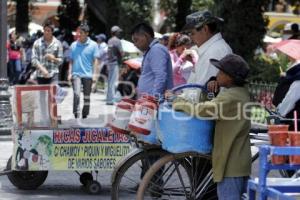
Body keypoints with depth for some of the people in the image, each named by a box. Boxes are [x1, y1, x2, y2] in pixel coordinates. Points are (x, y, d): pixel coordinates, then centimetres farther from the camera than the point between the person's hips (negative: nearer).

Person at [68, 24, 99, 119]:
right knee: (76, 94, -20)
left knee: (87, 97, 8)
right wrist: (70, 73, 5)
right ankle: (76, 114, -21)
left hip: (88, 74, 0)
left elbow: (95, 60, 1)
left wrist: (94, 74, -8)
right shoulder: (74, 45, 8)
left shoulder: (93, 45, 2)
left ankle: (85, 115, 20)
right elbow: (71, 61, 13)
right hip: (76, 74, 0)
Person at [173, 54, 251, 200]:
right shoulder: (241, 93, 12)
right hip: (240, 162, 10)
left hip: (230, 164, -10)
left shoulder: (230, 97, -18)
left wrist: (181, 104, -10)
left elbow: (203, 110, -24)